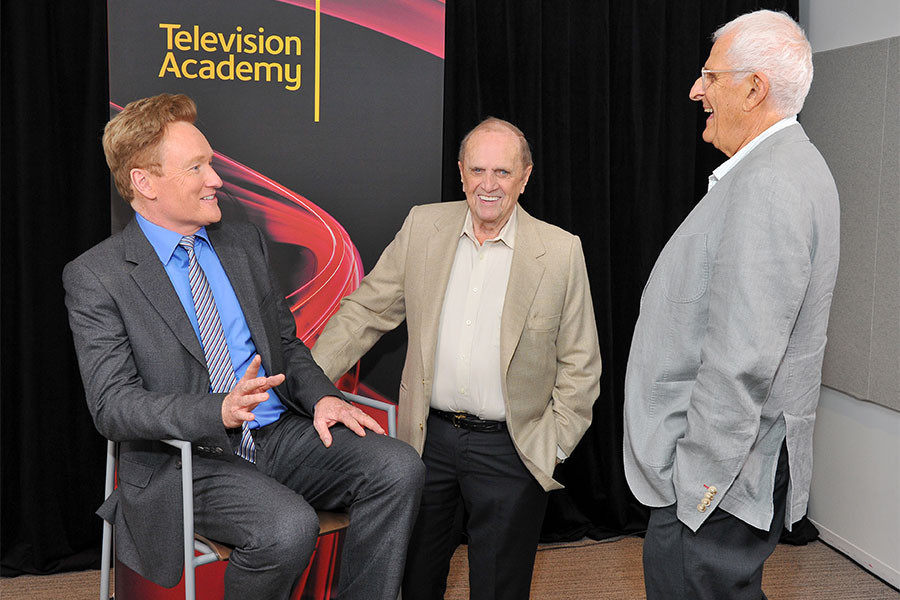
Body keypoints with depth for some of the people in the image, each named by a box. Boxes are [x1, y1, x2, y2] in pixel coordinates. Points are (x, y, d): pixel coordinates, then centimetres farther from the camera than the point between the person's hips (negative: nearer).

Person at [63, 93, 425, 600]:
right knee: (289, 527, -33)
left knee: (399, 468, -18)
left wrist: (320, 396, -3)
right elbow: (112, 406, -11)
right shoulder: (94, 278, -5)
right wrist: (219, 411, -28)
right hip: (187, 460, -5)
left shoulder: (245, 242, 13)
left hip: (280, 435, 6)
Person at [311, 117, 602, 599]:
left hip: (510, 450, -2)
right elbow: (365, 311, 5)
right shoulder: (423, 227, 2)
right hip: (428, 438, 3)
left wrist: (554, 445, -5)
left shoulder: (560, 251, -5)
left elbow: (579, 363, 1)